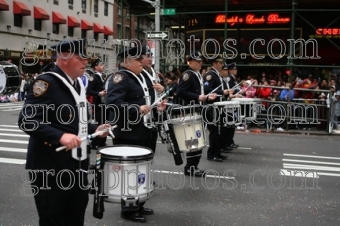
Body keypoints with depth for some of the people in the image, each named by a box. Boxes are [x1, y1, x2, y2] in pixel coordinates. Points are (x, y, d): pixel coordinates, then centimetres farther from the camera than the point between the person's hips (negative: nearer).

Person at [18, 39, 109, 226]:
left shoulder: (77, 83, 12)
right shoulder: (46, 83, -16)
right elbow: (27, 121, -23)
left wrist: (93, 130, 7)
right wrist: (60, 136, -32)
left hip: (77, 165, 9)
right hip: (51, 167, -8)